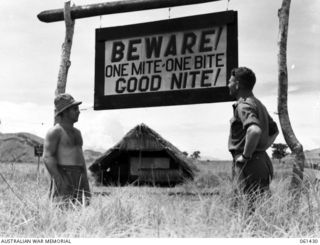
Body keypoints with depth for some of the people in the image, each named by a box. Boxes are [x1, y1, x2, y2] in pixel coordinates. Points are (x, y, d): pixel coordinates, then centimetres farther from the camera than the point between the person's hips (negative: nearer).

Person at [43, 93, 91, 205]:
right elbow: (47, 157, -13)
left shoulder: (77, 132, 20)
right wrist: (59, 179, -21)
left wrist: (86, 181, 16)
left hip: (79, 176, 8)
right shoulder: (55, 131, -5)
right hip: (63, 176, -8)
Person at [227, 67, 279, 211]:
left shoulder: (244, 105, -14)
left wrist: (246, 155, -22)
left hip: (249, 166, -10)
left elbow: (255, 131, -33)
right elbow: (274, 131, 30)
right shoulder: (258, 104, 18)